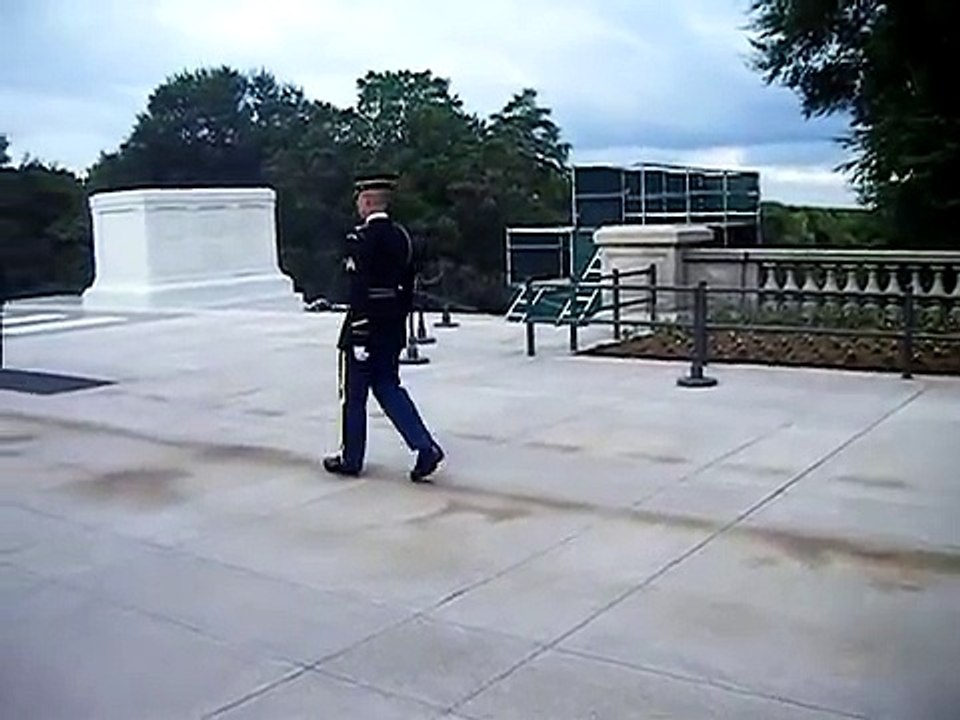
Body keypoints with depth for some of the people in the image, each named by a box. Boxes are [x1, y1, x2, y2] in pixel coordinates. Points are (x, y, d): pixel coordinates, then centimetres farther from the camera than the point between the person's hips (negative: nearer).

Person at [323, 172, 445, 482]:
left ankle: (351, 459, 20)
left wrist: (358, 336, -20)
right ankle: (425, 447, 3)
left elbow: (358, 291, -21)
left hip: (366, 328, -7)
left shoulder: (360, 239, -17)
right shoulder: (401, 236, 7)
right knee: (388, 387, 16)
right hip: (393, 330, 7)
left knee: (354, 395, 7)